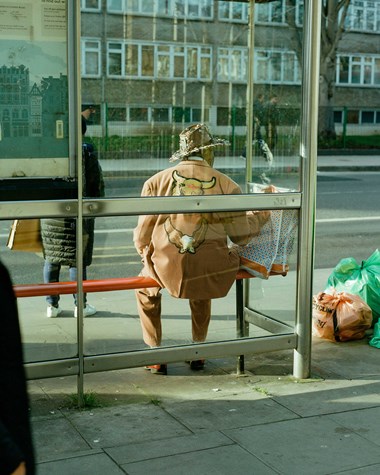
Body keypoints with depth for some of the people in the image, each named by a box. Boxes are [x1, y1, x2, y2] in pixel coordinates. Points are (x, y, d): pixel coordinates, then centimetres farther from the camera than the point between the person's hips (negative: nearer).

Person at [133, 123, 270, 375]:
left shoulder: (157, 181, 2)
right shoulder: (227, 185, 1)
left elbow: (143, 231, 4)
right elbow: (241, 235, 3)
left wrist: (145, 255, 26)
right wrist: (261, 214, 23)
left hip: (166, 266, -1)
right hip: (210, 268, 1)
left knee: (145, 291, 31)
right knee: (201, 290, 37)